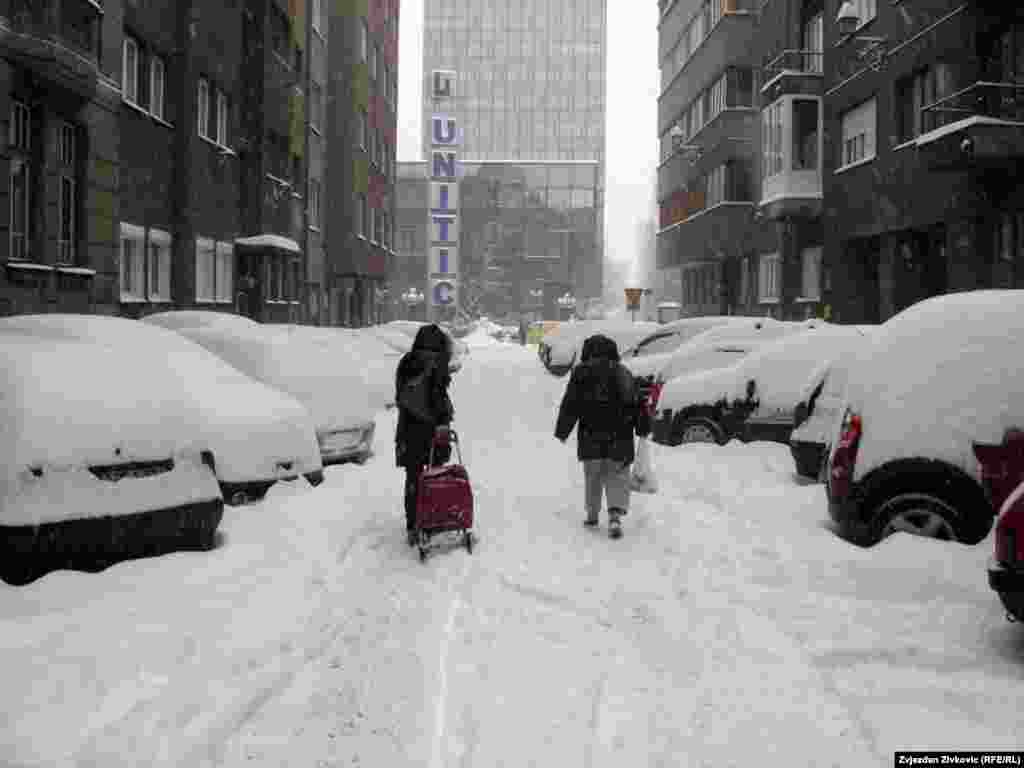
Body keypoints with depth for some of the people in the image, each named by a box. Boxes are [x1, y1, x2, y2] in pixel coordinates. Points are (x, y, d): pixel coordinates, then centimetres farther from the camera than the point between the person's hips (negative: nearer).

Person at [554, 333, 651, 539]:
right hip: (620, 438, 2)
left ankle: (592, 514, 23)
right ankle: (615, 515, -13)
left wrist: (562, 431, 2)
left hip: (591, 439, -2)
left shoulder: (582, 372, -1)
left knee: (592, 476, 14)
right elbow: (637, 404, 14)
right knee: (617, 477, 5)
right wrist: (644, 428, 23)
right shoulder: (624, 372, 11)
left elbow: (570, 405, -4)